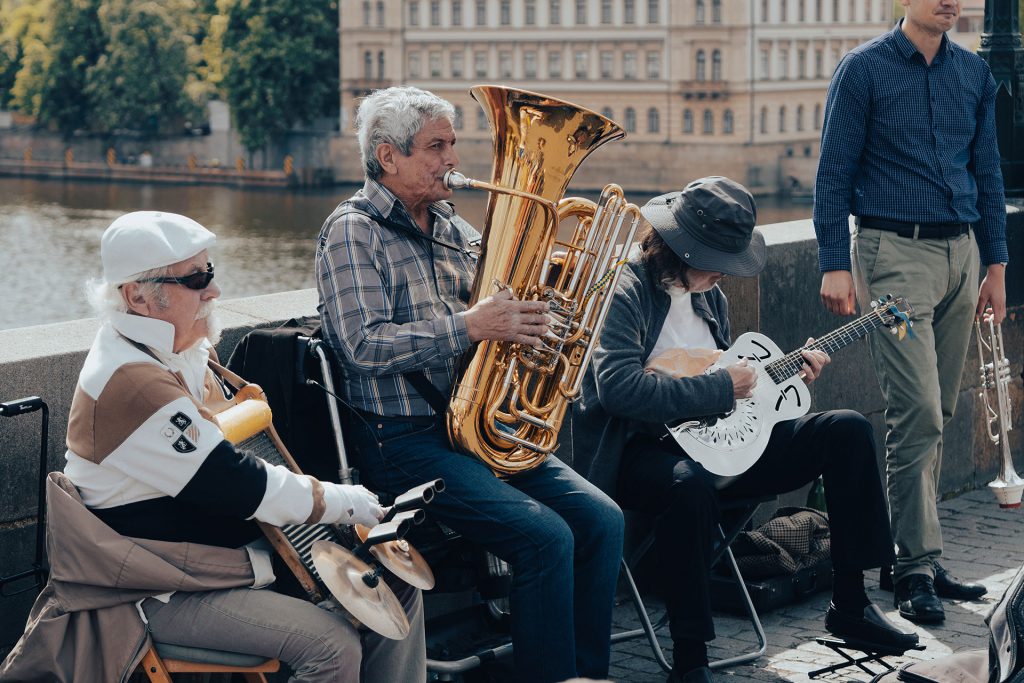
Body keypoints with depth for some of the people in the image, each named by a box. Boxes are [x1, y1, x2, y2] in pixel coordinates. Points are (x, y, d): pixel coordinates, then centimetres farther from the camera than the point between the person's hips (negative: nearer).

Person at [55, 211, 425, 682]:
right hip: (169, 593, -10)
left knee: (398, 586, 2)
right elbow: (235, 483, -26)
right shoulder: (132, 387, -26)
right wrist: (349, 504, -14)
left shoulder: (183, 351, 6)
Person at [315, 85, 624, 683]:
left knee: (601, 519, -7)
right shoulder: (354, 231, -6)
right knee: (545, 536, -23)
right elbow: (364, 345, -18)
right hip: (404, 438, -8)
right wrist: (468, 327, -23)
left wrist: (522, 320, -3)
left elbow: (494, 313, 21)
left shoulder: (454, 229, 18)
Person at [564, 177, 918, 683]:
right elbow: (617, 384, -29)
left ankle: (849, 606, 3)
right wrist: (722, 388, -22)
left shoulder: (709, 296, 14)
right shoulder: (626, 291, -13)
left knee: (847, 431, -1)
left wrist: (788, 372, 8)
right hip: (644, 449, -8)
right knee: (689, 485, -43)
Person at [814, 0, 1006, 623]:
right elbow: (834, 173, -4)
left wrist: (996, 264, 14)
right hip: (894, 251, -6)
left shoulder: (975, 73, 12)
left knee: (937, 413, 8)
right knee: (917, 412, -12)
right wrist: (835, 264, -10)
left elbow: (988, 171, 18)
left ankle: (910, 554, 17)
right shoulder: (865, 69, -4)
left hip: (960, 252, 6)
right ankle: (917, 565, -6)